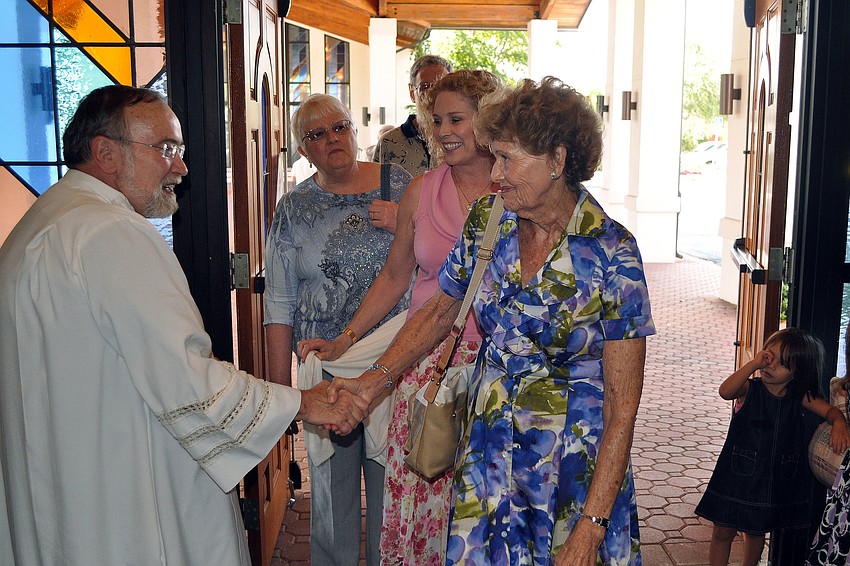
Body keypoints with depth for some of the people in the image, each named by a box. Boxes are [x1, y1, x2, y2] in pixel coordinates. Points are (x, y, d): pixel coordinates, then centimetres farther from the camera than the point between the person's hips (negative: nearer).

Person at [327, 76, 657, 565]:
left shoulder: (611, 252, -17)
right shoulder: (486, 222, -4)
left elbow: (623, 404, -16)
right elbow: (439, 312, 10)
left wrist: (592, 526, -19)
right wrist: (375, 379, -2)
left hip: (575, 466, -3)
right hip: (488, 455, 4)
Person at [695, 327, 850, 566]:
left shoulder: (799, 396, -1)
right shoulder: (749, 388, -13)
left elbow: (830, 410, 0)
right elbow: (725, 391, -33)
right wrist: (754, 363, -34)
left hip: (774, 480, 3)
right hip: (738, 473, -3)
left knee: (756, 532, 20)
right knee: (723, 531, 5)